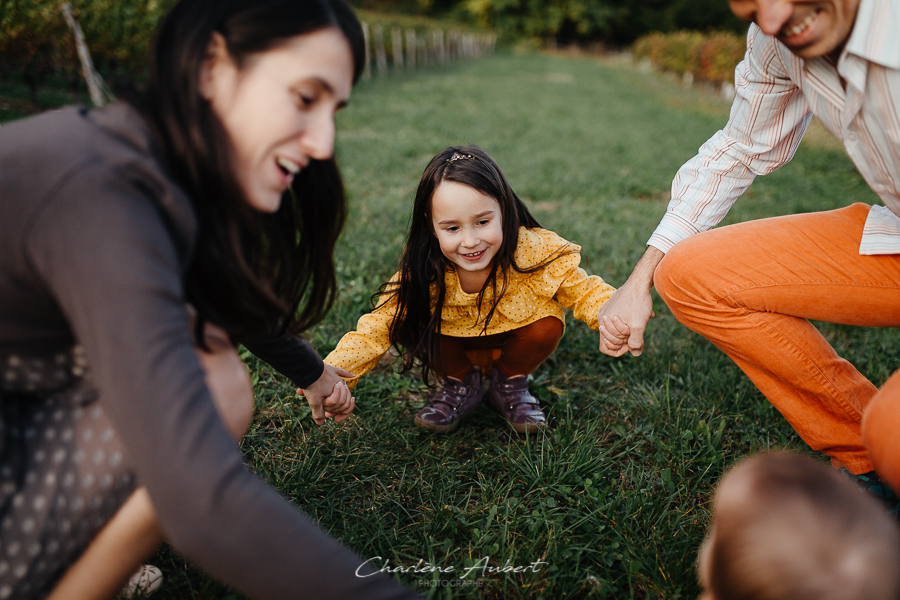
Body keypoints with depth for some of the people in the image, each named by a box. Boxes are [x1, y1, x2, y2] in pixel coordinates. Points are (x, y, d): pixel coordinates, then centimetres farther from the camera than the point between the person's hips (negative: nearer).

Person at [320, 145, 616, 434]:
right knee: (406, 321, -24)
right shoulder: (422, 274, -30)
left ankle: (510, 381, 1)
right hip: (456, 346, 1)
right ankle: (459, 382, 3)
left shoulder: (535, 254, -32)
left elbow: (584, 291, -25)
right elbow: (375, 328, -27)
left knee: (548, 323, -31)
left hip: (514, 339, 0)